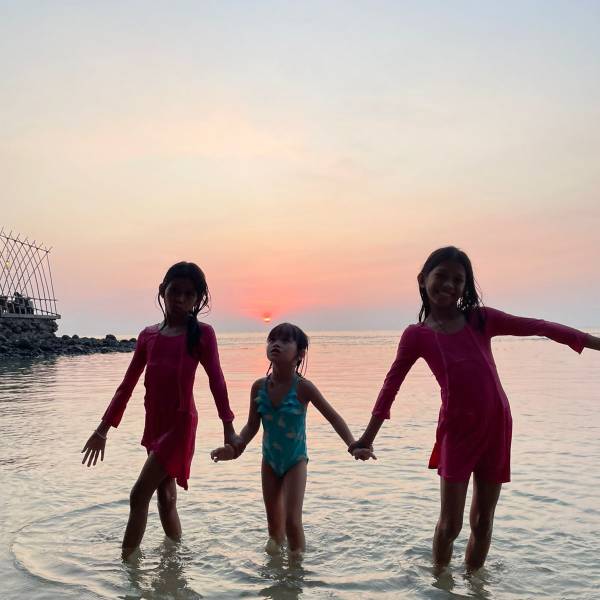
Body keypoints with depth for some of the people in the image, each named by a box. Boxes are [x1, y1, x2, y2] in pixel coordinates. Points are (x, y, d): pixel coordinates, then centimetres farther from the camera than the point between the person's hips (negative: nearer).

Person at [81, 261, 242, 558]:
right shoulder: (148, 335, 7)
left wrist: (228, 429, -9)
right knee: (165, 498, 15)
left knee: (139, 496, -6)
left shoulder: (202, 333, -6)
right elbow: (127, 385, 10)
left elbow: (216, 380, -7)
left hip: (181, 424, -6)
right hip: (154, 424, 6)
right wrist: (102, 429, 10)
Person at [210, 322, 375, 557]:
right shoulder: (259, 386, -12)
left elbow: (334, 418, -18)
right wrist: (234, 448, -19)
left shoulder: (303, 387, -21)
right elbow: (252, 426, -4)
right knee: (274, 522, 16)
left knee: (292, 520, -9)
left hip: (295, 461, -3)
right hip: (270, 460, 3)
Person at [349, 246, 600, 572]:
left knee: (482, 521, 13)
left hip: (497, 426, 3)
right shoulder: (416, 335, -3)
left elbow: (537, 327, 6)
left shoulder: (481, 319, 2)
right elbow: (391, 385, -4)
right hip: (457, 430, -2)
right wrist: (368, 435, -6)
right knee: (450, 524, 2)